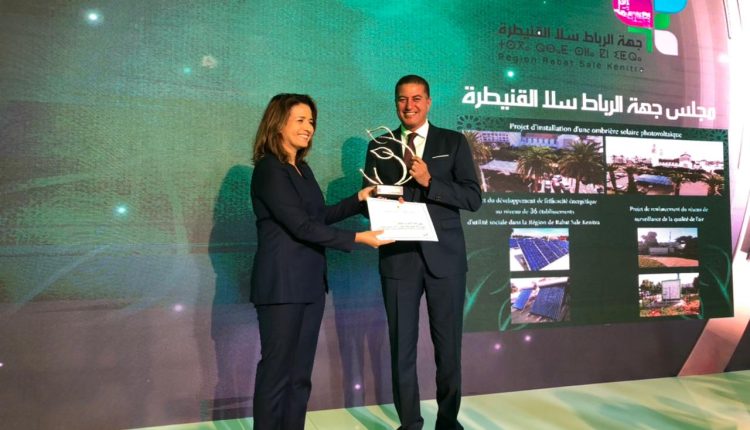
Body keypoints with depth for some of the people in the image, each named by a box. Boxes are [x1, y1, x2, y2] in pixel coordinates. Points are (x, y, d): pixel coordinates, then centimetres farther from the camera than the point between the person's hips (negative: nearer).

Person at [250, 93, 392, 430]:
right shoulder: (269, 169, -13)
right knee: (277, 370, 1)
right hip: (282, 285, -8)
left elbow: (319, 216, 18)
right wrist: (357, 238, -18)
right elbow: (302, 226, -20)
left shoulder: (302, 168, 13)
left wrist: (359, 199, 11)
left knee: (300, 373, 13)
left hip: (309, 282, 8)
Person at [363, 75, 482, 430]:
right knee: (402, 344, 4)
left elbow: (473, 197, -2)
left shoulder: (454, 142, 7)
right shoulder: (379, 146, 12)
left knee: (448, 343, 7)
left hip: (444, 255, -1)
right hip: (398, 257, 1)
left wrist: (430, 182, -14)